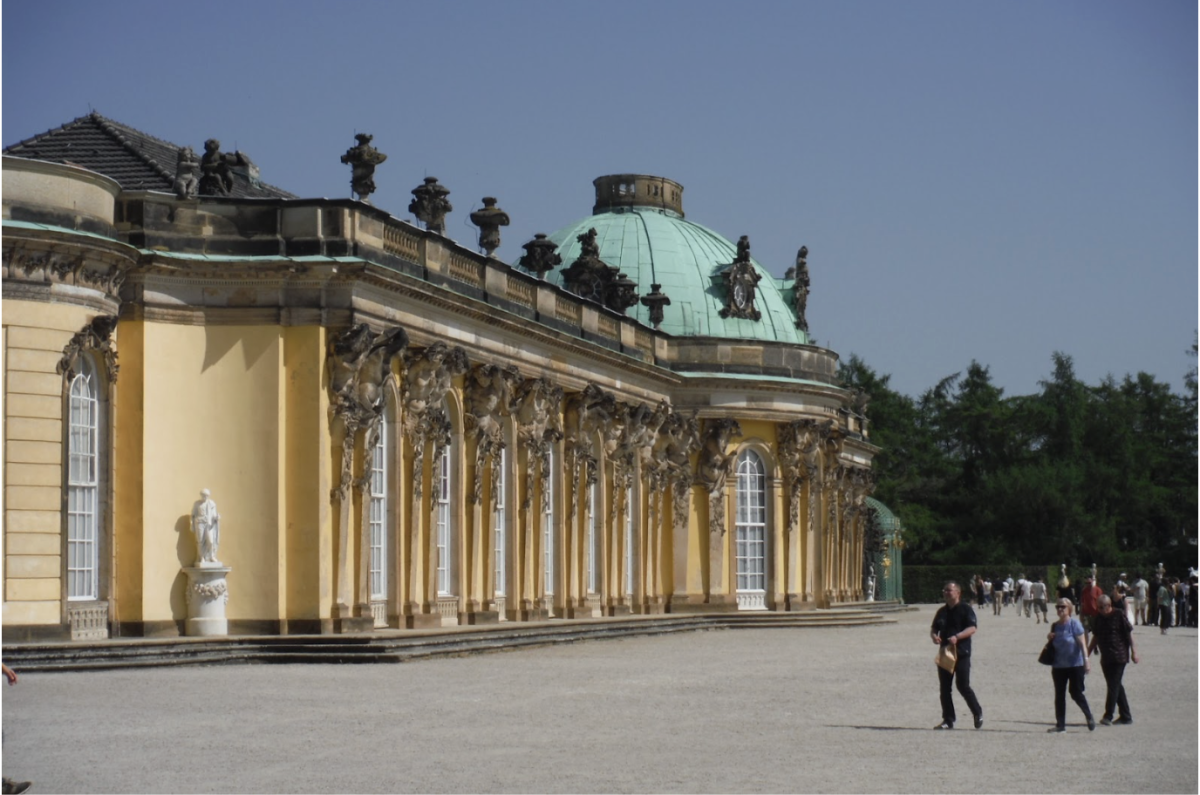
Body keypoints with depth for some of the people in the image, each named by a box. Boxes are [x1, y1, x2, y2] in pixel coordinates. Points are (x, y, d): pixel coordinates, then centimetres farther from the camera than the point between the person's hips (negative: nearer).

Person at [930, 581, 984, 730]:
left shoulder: (965, 609, -4)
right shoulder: (942, 611, 16)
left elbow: (972, 628, -13)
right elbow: (934, 628, 23)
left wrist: (957, 636, -26)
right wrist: (934, 636, -1)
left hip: (961, 653, -7)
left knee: (963, 685, -7)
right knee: (945, 687, 4)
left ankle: (978, 713, 12)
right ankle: (948, 720, 10)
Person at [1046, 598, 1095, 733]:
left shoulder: (1074, 623, -10)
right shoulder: (1055, 626, 9)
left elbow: (1082, 643, -12)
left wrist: (1086, 660, -19)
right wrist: (1050, 638, -1)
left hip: (1075, 665, -6)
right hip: (1059, 666, 6)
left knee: (1076, 693, -3)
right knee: (1059, 695, 5)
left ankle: (1089, 717, 18)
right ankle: (1060, 725, 10)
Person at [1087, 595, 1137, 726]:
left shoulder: (1119, 615, -7)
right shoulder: (1098, 618, 10)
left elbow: (1129, 633, -6)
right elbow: (1096, 637, 18)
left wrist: (1133, 651, -9)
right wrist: (1088, 652, 13)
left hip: (1119, 657, -7)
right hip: (1106, 658, 7)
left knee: (1114, 686, -10)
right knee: (1116, 686, 10)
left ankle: (1108, 716, -12)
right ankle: (1126, 716, 16)